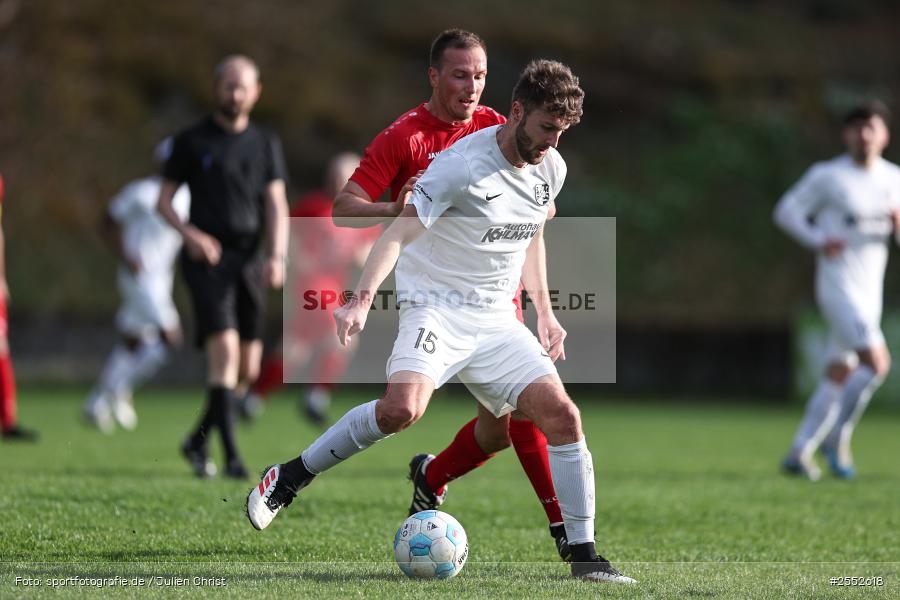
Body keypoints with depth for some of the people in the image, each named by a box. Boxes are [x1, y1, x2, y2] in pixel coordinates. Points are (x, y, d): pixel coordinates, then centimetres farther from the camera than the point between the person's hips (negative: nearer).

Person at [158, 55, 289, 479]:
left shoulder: (265, 145, 13)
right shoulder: (192, 141, 4)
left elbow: (276, 205, 6)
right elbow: (164, 200, 6)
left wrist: (278, 256, -9)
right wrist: (189, 234, -13)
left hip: (249, 260, 4)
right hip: (206, 258, -4)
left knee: (247, 369, 4)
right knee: (224, 350, -20)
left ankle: (198, 440, 26)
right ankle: (232, 456, -21)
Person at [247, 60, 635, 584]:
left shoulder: (551, 169, 6)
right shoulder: (463, 165, -17)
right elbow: (399, 234, -21)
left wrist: (545, 312, 22)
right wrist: (363, 300, -33)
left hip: (497, 320, 6)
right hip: (435, 305, -6)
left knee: (563, 416, -8)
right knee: (402, 408, -30)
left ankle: (585, 556, 1)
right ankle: (289, 478, -10)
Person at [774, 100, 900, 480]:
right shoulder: (827, 175, -6)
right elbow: (786, 210, -2)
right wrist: (818, 240, -17)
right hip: (838, 287, -7)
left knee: (840, 375, 9)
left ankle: (800, 453, 17)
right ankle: (836, 438, -7)